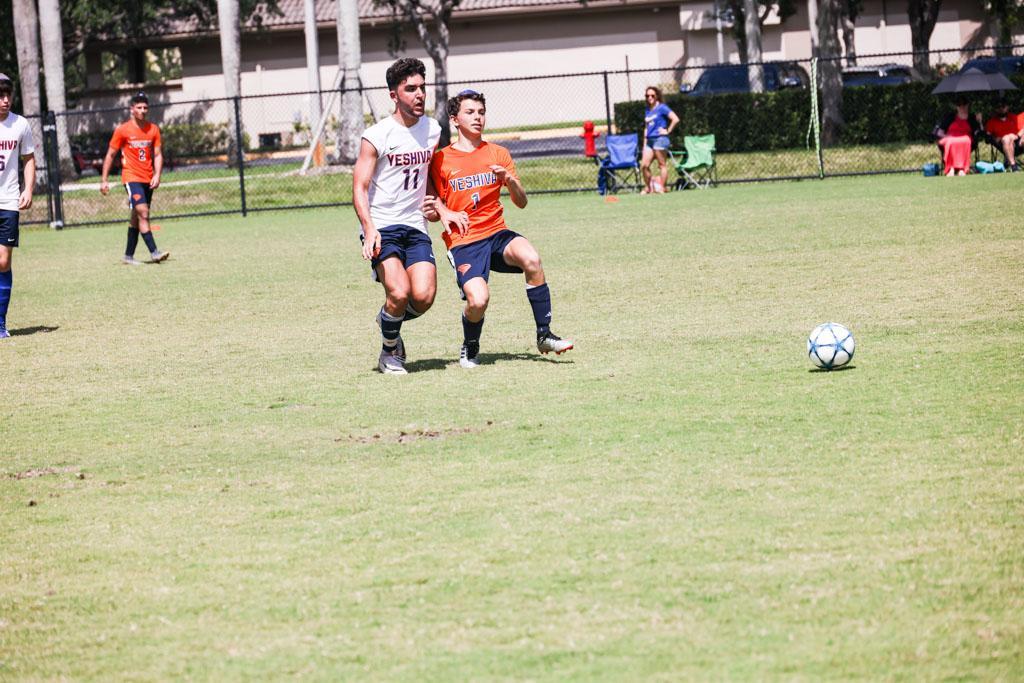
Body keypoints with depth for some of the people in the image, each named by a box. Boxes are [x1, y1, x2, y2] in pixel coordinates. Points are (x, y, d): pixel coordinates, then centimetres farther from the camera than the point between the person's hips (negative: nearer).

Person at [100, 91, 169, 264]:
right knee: (143, 214, -18)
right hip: (131, 177, -5)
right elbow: (110, 155, 2)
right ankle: (154, 252, -22)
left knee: (136, 218, 10)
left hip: (148, 180, 5)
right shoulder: (122, 130, -4)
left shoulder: (153, 129, 7)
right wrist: (104, 180, -1)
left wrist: (157, 175, -9)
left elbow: (157, 155, 7)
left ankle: (128, 256, 17)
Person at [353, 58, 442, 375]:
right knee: (399, 293, -23)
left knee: (424, 296, -15)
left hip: (416, 227, 4)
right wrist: (369, 229, -22)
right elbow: (359, 187, -9)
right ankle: (389, 353, 4)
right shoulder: (376, 136, -7)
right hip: (382, 227, -4)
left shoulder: (432, 129, 9)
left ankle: (389, 321, 19)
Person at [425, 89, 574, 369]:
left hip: (496, 233, 3)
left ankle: (544, 335, -19)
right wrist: (443, 213, -12)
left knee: (531, 258, -32)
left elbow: (521, 202, 8)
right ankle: (470, 348, 6)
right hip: (463, 242, -3)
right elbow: (431, 211, 10)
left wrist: (510, 181, -11)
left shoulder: (498, 154, 11)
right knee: (478, 299, -28)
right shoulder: (441, 160, 3)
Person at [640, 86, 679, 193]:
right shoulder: (648, 110, 18)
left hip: (659, 139, -7)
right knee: (644, 165, -1)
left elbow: (675, 119, -13)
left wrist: (668, 131, -10)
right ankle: (648, 187, 9)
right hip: (649, 140, 7)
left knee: (662, 164, -3)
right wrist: (644, 144, 18)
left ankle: (661, 188, -1)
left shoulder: (662, 108, -4)